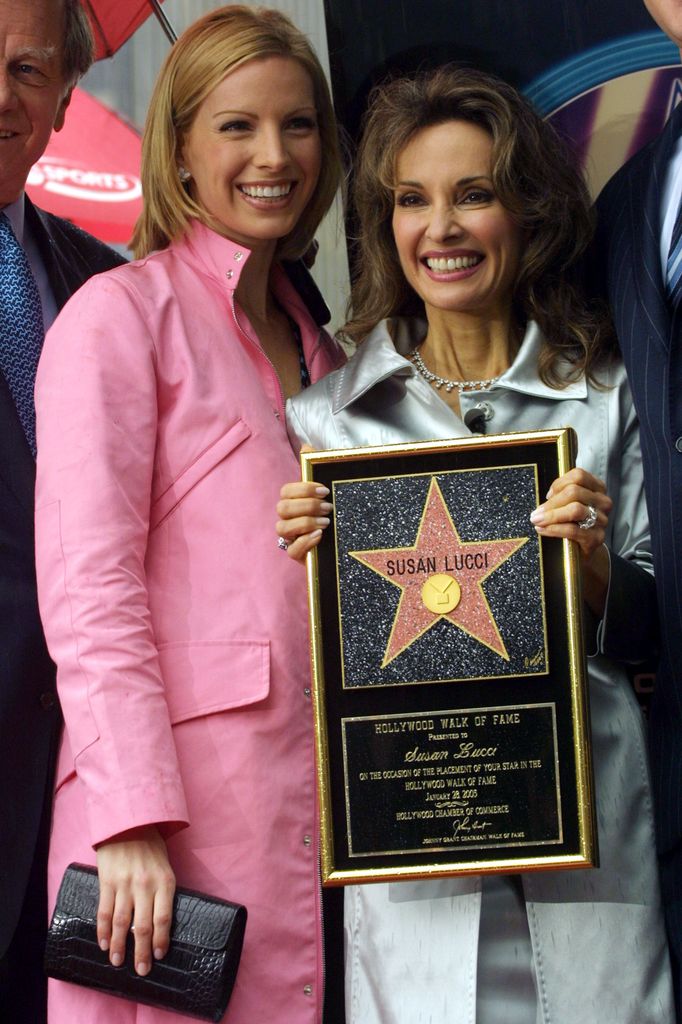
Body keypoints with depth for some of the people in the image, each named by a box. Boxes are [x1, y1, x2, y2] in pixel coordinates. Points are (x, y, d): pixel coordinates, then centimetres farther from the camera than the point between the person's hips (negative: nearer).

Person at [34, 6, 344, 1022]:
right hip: (185, 805, -6)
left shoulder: (322, 351, 20)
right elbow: (88, 585, -10)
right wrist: (130, 822, -18)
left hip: (320, 804, 6)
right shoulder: (119, 311, -1)